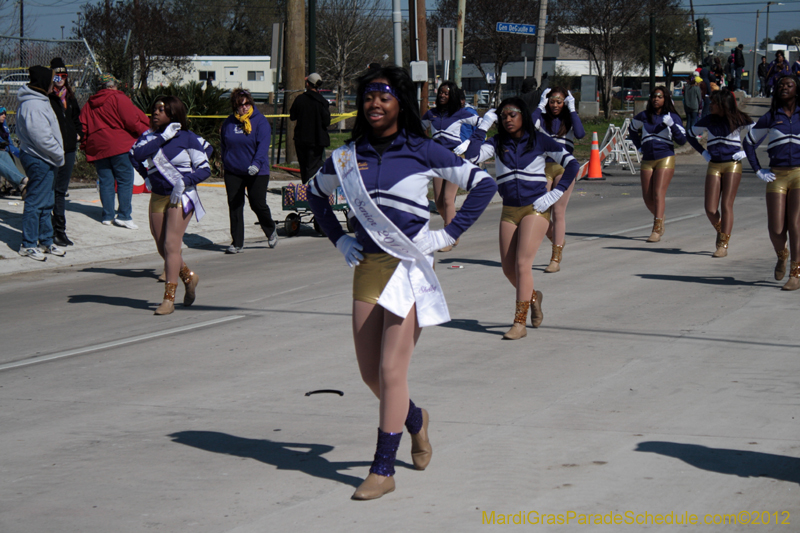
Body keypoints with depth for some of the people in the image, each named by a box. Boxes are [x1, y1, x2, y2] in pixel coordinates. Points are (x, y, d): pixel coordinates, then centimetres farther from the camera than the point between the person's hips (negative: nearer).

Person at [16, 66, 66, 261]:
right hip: (39, 159, -11)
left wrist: (57, 154, 13)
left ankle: (46, 241, 26)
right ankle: (28, 245, 1)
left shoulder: (39, 102, 15)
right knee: (36, 202, -5)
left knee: (45, 203, 17)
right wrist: (58, 155, -12)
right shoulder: (34, 106, -19)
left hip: (43, 159, 11)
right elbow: (42, 137, -23)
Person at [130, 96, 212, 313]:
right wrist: (163, 138, -17)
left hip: (181, 197, -5)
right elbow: (135, 154, -16)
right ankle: (189, 277, 36)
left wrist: (184, 181, -17)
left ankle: (169, 299, -11)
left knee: (171, 245, -13)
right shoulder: (150, 136, 4)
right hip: (158, 196, 5)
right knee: (162, 248, 10)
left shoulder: (187, 138, -7)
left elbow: (205, 168, -4)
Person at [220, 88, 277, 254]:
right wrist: (225, 163, 13)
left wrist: (256, 164, -29)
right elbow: (224, 146, 18)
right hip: (233, 173, 3)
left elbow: (263, 145, -16)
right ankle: (237, 243, 9)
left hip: (257, 172, -3)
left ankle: (271, 231, 28)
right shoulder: (228, 123, 6)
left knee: (258, 204, -2)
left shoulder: (260, 121, -6)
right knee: (235, 207, 2)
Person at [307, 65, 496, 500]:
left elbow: (483, 185, -2)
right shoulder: (349, 155, 6)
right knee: (369, 373, 10)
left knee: (391, 371, -8)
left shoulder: (422, 152, -5)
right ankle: (415, 420, 40)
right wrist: (339, 239, 14)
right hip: (367, 267, 5)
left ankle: (383, 470, 0)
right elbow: (315, 193, 25)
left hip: (409, 267, -5)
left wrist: (448, 234, -6)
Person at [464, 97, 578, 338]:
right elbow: (472, 156, -10)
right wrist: (482, 127, -9)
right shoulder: (497, 143, 6)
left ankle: (520, 323, -12)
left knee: (522, 264, -15)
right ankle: (533, 296, 36)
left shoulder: (539, 140, -1)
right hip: (509, 211, 4)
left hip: (535, 209, -4)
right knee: (508, 269, 5)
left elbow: (571, 164, -2)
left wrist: (555, 194, -9)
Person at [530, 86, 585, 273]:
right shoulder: (543, 119, 7)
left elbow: (580, 133, -17)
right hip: (544, 168, 2)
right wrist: (540, 106, -6)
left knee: (558, 211, -6)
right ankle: (558, 241, 31)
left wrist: (572, 110, -9)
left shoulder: (569, 119, 5)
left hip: (564, 168, -2)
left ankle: (556, 259, -4)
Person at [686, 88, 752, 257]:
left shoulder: (739, 120, -2)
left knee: (726, 205, -9)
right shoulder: (709, 121, 8)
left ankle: (723, 245, -6)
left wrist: (745, 152, -5)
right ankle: (721, 231, 25)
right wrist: (703, 151, 12)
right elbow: (690, 134, 21)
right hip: (714, 166, 3)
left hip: (733, 165, -3)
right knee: (710, 209, -5)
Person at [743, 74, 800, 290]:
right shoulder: (770, 117, 7)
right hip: (777, 176, 1)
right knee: (776, 228, -5)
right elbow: (749, 142, 17)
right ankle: (781, 256, 28)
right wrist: (758, 171, 8)